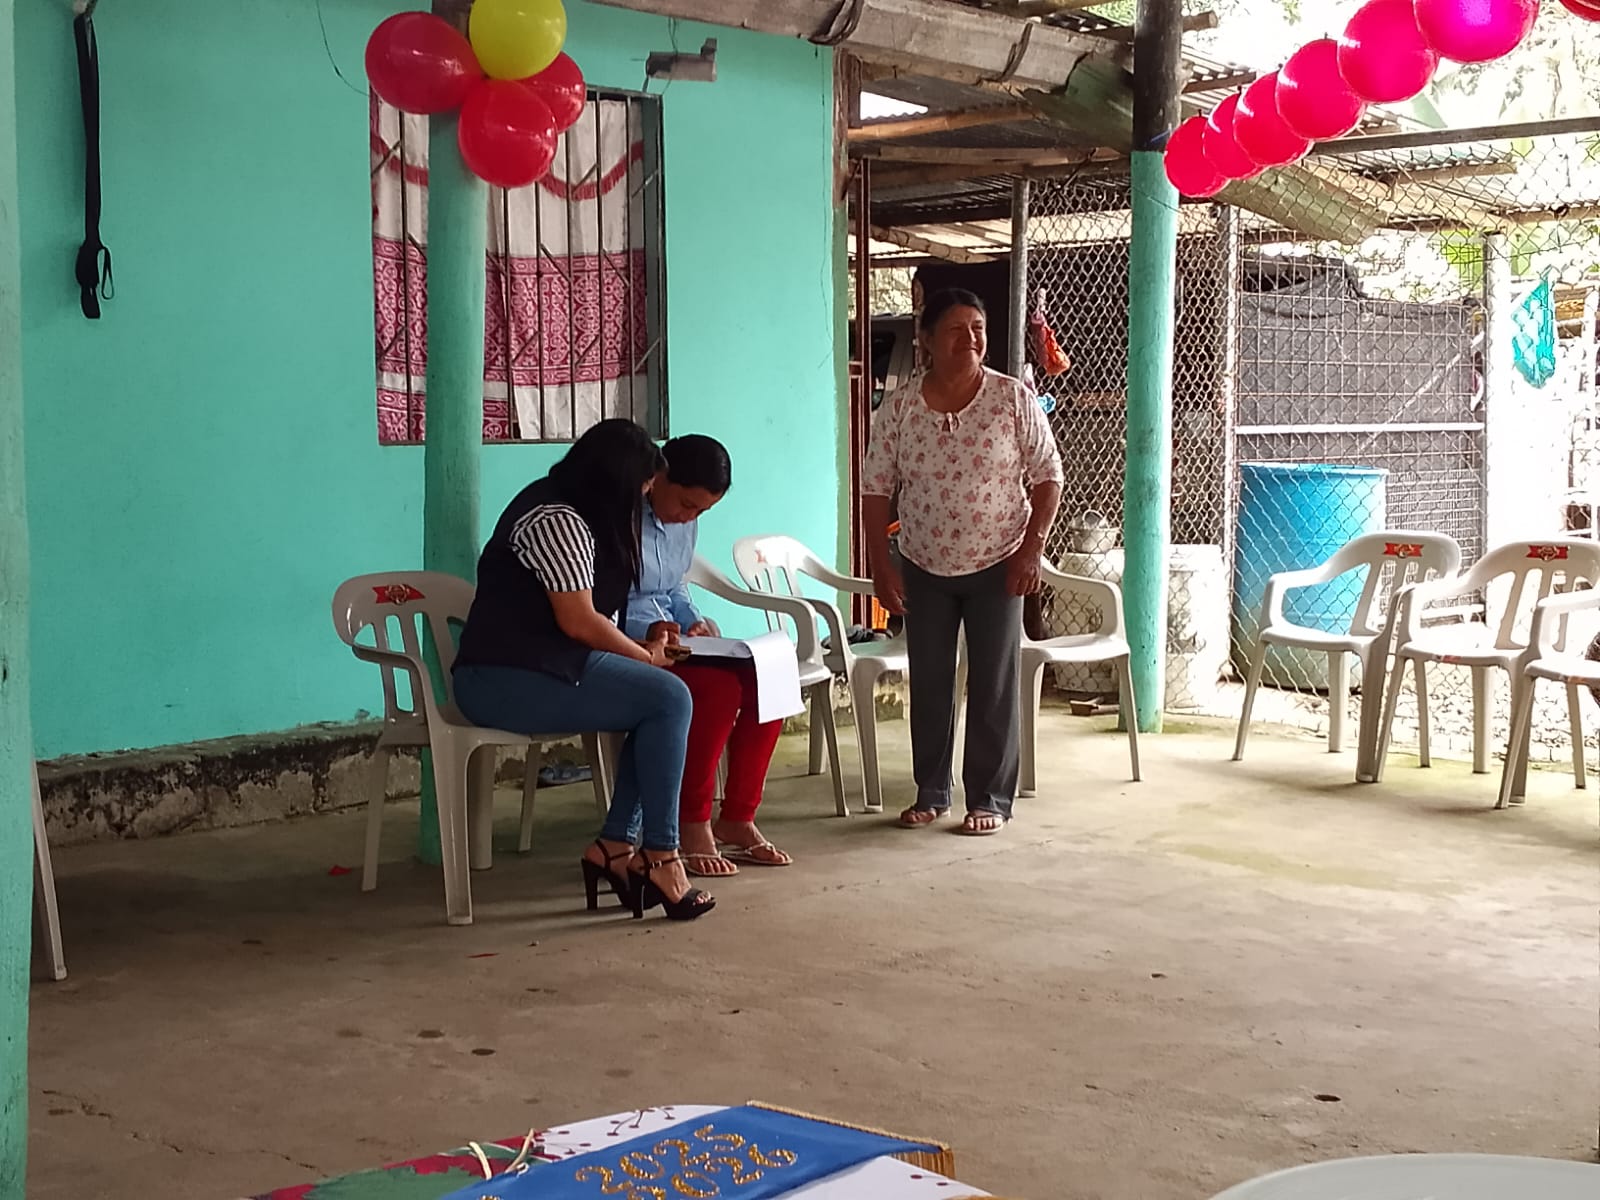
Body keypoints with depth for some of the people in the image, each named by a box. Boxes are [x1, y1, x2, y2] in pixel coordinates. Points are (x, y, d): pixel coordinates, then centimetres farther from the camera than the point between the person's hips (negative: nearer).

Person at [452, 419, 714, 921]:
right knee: (668, 698, -17)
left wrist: (638, 647, 7)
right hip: (507, 679, -10)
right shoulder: (553, 519, -15)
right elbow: (577, 621, -18)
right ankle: (660, 856, -13)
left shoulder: (568, 511, 18)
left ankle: (616, 846, -5)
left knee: (661, 701, -1)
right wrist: (644, 657, -4)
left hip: (538, 667, 10)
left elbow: (586, 616, 20)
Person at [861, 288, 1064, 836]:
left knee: (994, 687, 2)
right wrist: (881, 563, -5)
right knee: (928, 684, 9)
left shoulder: (1015, 400, -9)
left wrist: (1031, 548, -11)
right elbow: (876, 489, 0)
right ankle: (931, 792, 22)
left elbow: (1048, 477, -4)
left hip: (996, 567, -2)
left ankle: (990, 799, 12)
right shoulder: (899, 408, -6)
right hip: (923, 570, 2)